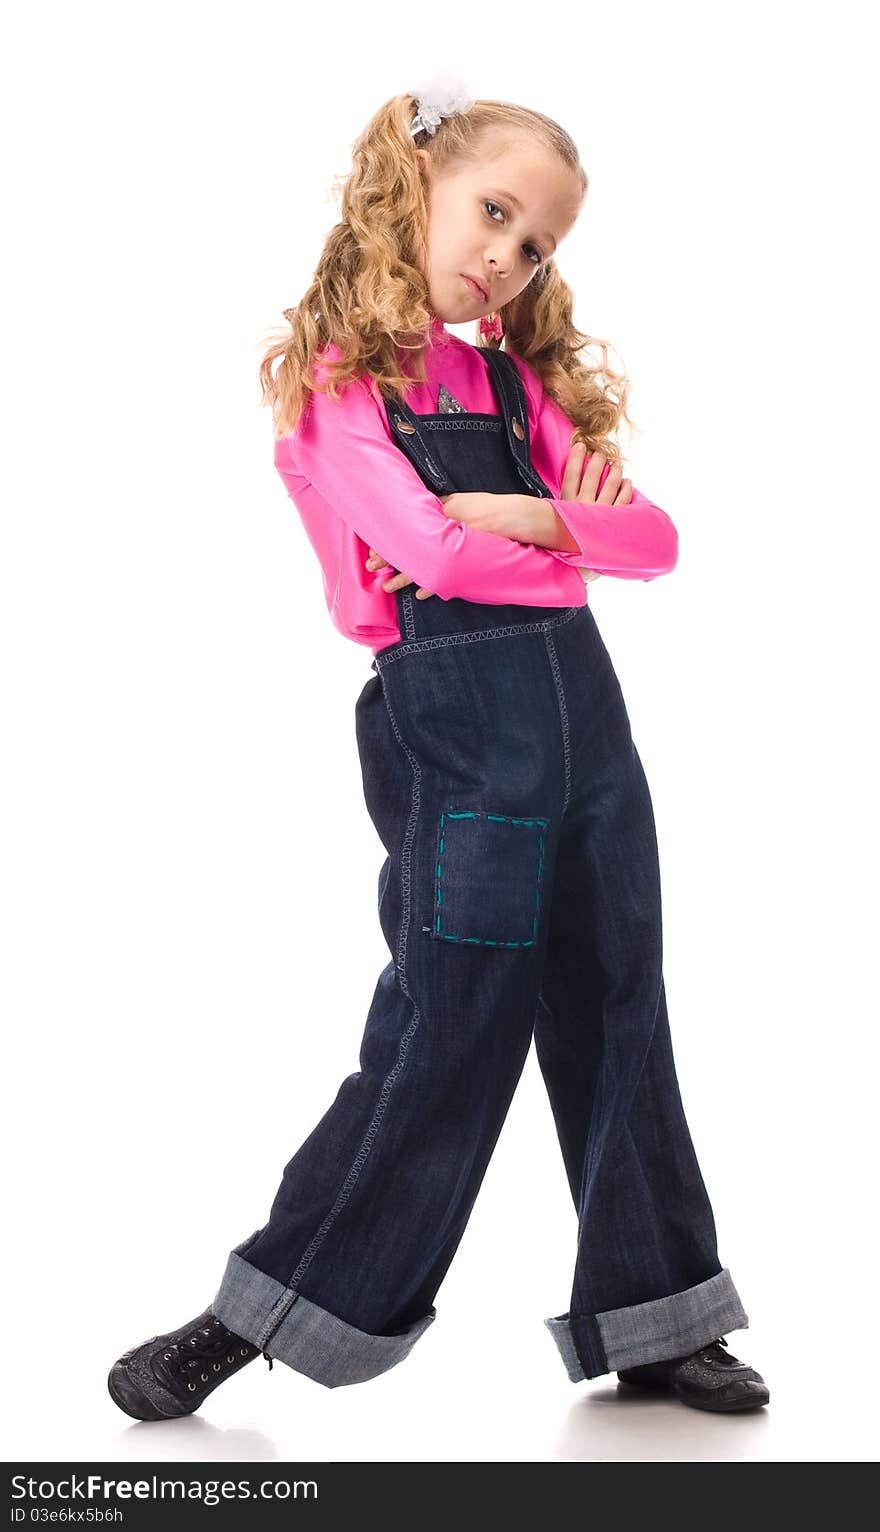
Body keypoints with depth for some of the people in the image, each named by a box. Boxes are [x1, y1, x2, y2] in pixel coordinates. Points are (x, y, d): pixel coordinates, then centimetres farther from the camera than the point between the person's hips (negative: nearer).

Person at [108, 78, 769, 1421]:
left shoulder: (519, 376, 16)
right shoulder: (339, 381, -1)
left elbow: (657, 540, 7)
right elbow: (438, 551, -15)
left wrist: (538, 515, -11)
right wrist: (577, 537, 1)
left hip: (582, 702, 6)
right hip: (456, 717, -6)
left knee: (617, 1015, 9)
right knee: (449, 1034, -5)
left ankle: (648, 1323, 22)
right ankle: (245, 1324, 10)